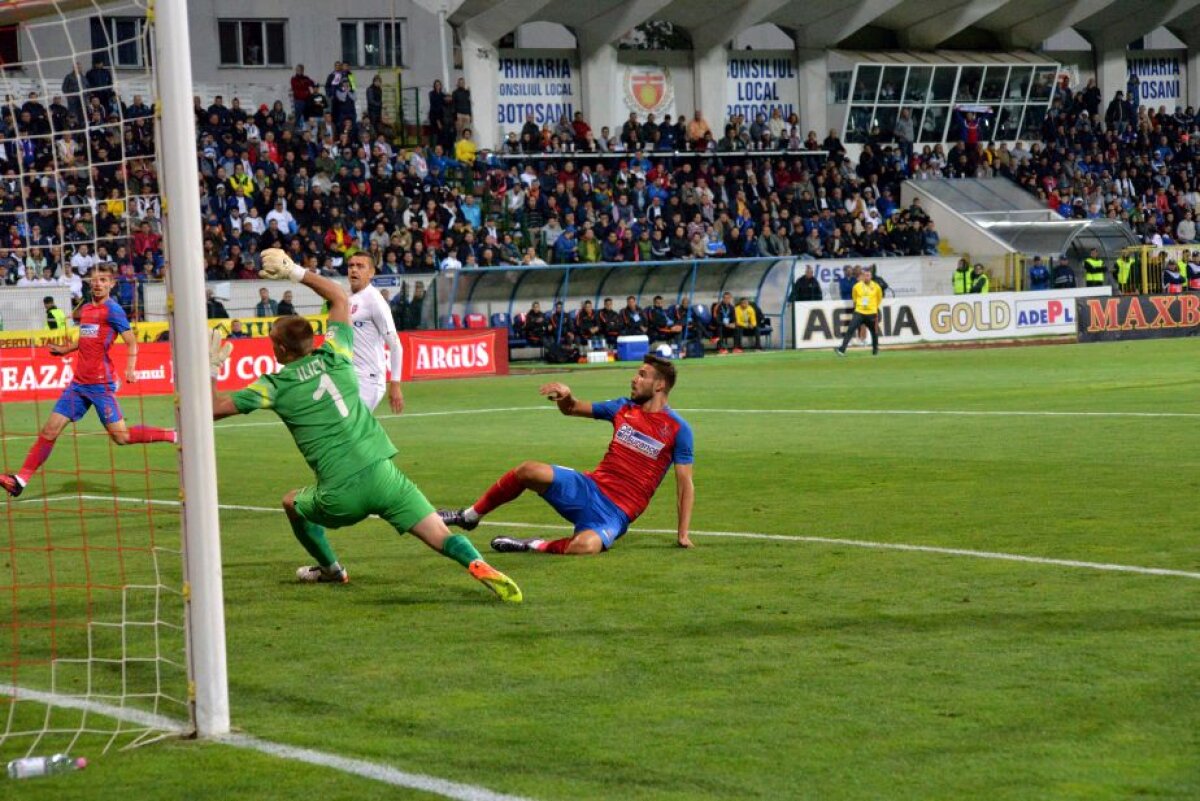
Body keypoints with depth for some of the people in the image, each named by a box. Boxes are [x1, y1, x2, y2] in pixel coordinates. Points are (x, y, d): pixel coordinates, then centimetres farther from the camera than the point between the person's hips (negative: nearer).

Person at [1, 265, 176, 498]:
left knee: (120, 436, -8)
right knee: (50, 429, 0)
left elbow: (131, 342, -12)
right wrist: (65, 349, 25)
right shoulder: (85, 309, 15)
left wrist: (130, 369, -26)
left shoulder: (112, 309, -8)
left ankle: (174, 436, 9)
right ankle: (21, 479, 1)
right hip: (79, 382, 7)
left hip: (101, 383, -7)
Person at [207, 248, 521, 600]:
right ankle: (479, 566, -34)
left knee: (292, 503, 31)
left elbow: (214, 408, 6)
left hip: (340, 497, -2)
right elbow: (340, 297, 25)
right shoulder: (334, 357, 10)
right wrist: (295, 272, 27)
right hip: (382, 475, 2)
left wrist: (211, 368, 17)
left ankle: (330, 569, 45)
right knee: (442, 537, -4)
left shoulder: (275, 386, 3)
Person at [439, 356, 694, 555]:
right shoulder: (624, 408, 10)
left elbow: (685, 483, -2)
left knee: (585, 546, -39)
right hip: (590, 487, 5)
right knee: (529, 471, -21)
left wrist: (682, 533, -8)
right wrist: (566, 396, -3)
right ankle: (470, 516, -1)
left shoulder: (677, 428, -5)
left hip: (616, 513, -5)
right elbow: (572, 409, 21)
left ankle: (534, 546, -11)